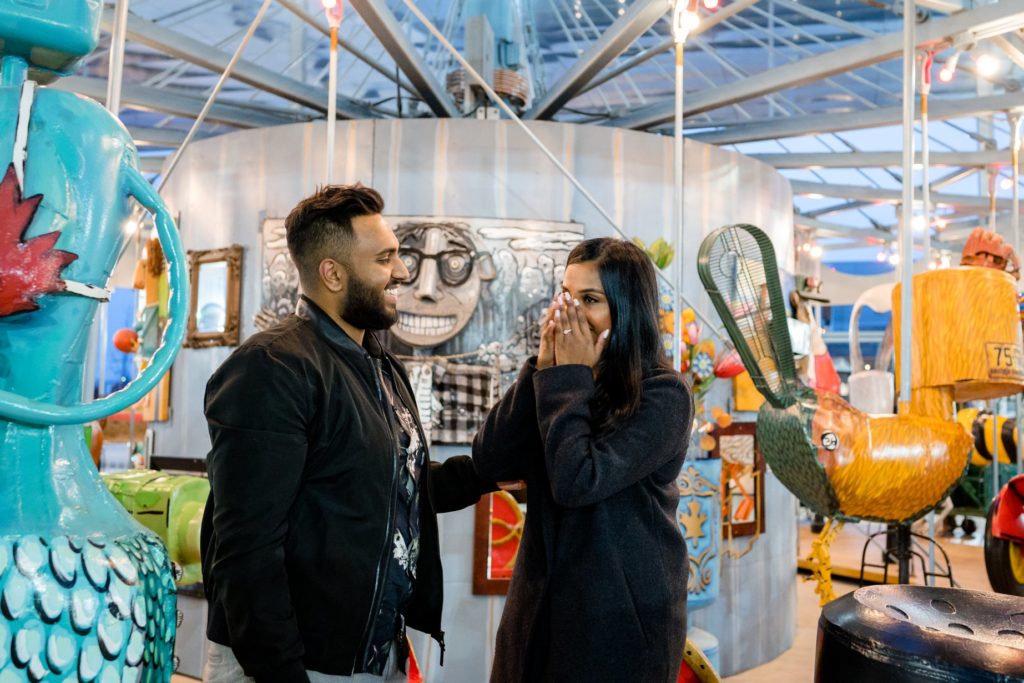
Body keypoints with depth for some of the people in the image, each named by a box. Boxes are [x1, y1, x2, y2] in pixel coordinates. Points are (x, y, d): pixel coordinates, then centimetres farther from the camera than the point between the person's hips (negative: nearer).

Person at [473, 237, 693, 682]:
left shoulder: (663, 394, -16)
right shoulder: (561, 381, 2)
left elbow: (577, 482, -26)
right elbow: (489, 462, -9)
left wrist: (569, 377, -17)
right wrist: (544, 368, -13)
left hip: (623, 609, -5)